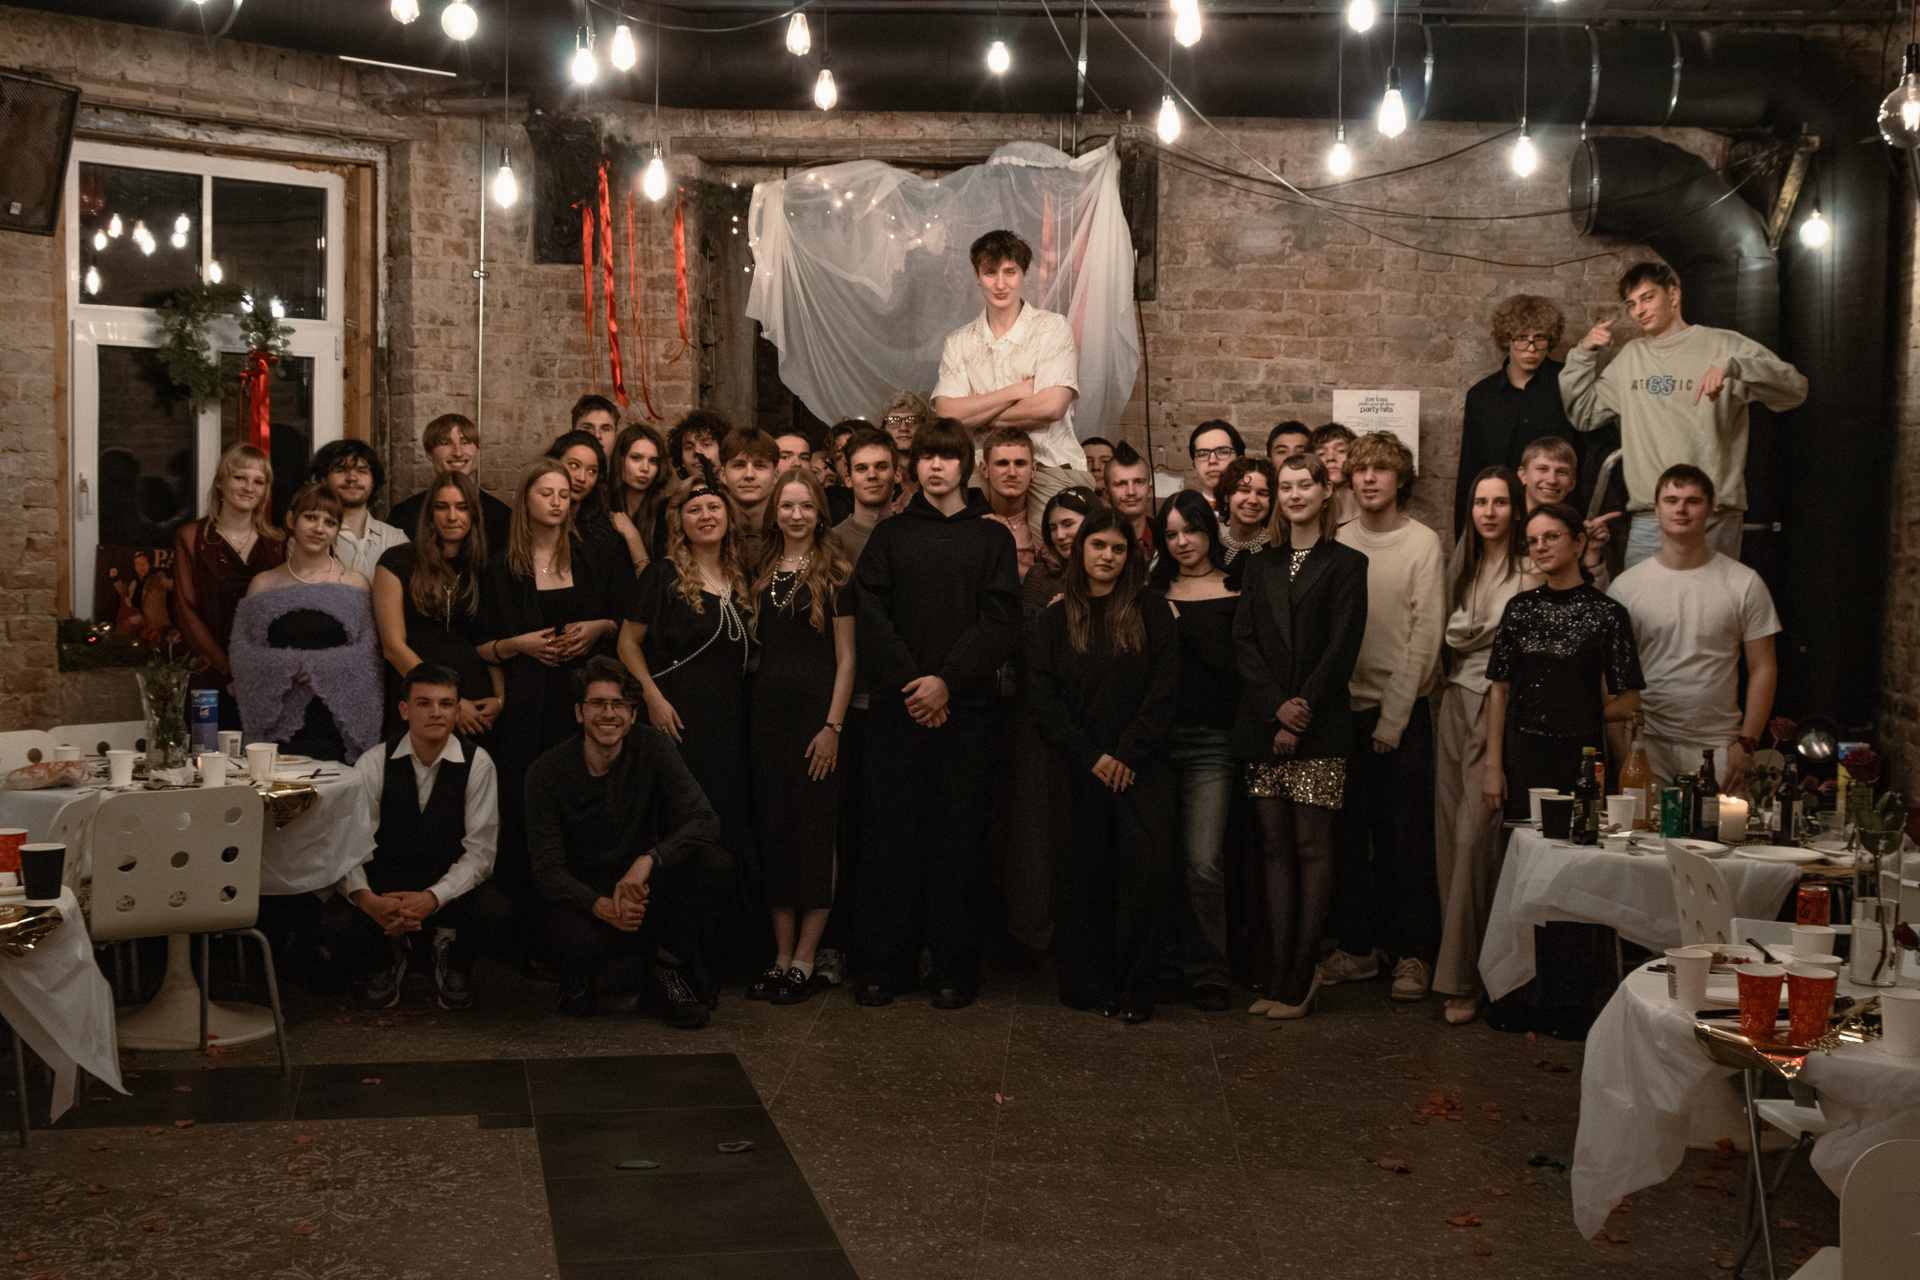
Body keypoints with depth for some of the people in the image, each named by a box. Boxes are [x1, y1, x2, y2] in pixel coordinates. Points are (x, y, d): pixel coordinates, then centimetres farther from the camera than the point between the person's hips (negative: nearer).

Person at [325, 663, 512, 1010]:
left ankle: (454, 964, 6)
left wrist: (433, 898, -28)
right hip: (385, 885, 1)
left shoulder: (476, 764, -7)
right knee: (336, 921, -30)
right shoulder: (375, 763, -6)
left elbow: (479, 851, -11)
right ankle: (383, 961, 9)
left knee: (495, 913, -33)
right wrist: (367, 899, -33)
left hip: (450, 887, 0)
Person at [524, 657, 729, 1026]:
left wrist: (649, 860, -36)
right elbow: (548, 870, -13)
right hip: (580, 895, -2)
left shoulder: (650, 747, -7)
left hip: (640, 895, 2)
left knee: (711, 860, -26)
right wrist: (599, 905, -34)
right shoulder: (547, 772, -11)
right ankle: (578, 974, 3)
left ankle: (666, 976, -8)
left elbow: (705, 821, -17)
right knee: (583, 940, -38)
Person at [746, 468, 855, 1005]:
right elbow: (756, 647, 15)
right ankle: (782, 956, 13)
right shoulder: (763, 573, 11)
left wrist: (832, 726, -12)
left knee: (813, 831, -2)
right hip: (767, 710, 5)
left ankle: (804, 962, 4)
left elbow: (846, 658, -5)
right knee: (773, 830, 6)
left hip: (816, 711, -5)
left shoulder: (835, 573, -3)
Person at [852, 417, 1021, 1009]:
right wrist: (910, 682, -10)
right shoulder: (890, 535, 10)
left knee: (960, 830, 0)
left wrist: (947, 680, -12)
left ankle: (956, 965, 7)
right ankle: (885, 962, 9)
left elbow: (1000, 622, -2)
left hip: (966, 704, -1)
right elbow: (870, 616, 2)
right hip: (897, 706, 1)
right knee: (894, 827, 1)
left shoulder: (991, 537, 7)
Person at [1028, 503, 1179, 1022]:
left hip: (1140, 767, -1)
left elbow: (1165, 686, 0)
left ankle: (1132, 989, -1)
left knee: (1143, 872, -9)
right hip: (1079, 772, 1)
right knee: (1083, 877, 2)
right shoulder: (1056, 619, 9)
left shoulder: (1150, 611, 6)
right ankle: (1088, 985, 11)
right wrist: (1090, 755, -7)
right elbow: (1041, 693, 2)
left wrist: (1128, 753, -9)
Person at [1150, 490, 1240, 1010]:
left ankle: (1207, 974, 1)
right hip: (1158, 735, 3)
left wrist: (1181, 625, -8)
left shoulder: (1235, 593, 4)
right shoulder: (1156, 593, 12)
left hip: (1210, 742, -3)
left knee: (1204, 862, -11)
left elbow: (1236, 669, -3)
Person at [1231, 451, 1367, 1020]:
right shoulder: (1259, 567, 16)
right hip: (1262, 726, 4)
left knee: (1311, 848, -4)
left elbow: (1341, 648, -4)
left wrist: (1302, 709, -12)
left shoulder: (1346, 565, 4)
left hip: (1320, 727, -4)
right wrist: (1276, 706, -9)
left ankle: (1300, 977, 0)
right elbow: (1243, 641, 5)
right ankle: (1281, 973, 7)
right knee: (1276, 848, 4)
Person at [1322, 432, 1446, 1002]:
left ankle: (1412, 954, 11)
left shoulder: (1423, 543, -3)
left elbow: (1425, 636, -6)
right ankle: (1356, 946, 18)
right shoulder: (1338, 543, 6)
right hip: (1345, 709, 3)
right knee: (1348, 832, 7)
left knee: (1406, 835, 1)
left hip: (1402, 711, -3)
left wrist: (1393, 716, -10)